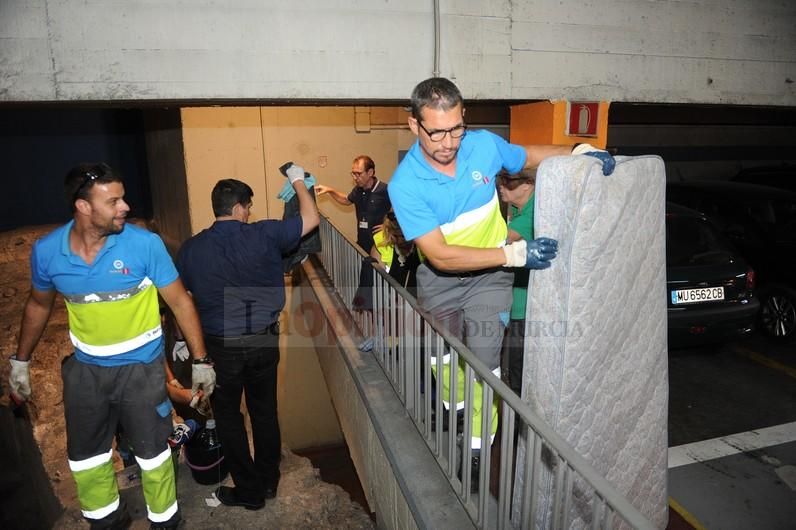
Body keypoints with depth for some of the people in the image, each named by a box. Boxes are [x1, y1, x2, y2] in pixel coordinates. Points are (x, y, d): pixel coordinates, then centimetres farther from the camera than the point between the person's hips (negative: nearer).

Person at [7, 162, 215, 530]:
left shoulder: (145, 243, -21)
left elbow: (180, 301, -15)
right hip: (85, 369, 4)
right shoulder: (46, 251, -11)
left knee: (152, 453, 11)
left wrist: (200, 361, -15)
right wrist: (20, 362, 12)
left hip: (141, 366, -3)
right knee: (85, 456, 21)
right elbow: (39, 305, 8)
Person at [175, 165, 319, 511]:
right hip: (264, 341, 1)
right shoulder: (264, 234, -13)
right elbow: (311, 218, -2)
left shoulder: (192, 248, -7)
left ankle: (249, 491, 27)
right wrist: (297, 181, 13)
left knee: (228, 416, 16)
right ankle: (268, 481, 35)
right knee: (265, 410, 19)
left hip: (220, 346, 0)